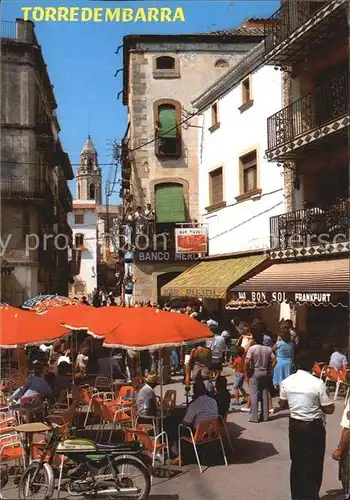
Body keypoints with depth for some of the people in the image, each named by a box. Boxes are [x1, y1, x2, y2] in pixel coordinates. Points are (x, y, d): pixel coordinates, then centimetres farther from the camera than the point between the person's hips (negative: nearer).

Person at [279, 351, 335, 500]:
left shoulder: (286, 382, -4)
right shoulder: (318, 383, -18)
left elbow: (282, 405, 9)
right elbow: (329, 409, -12)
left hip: (295, 425, 5)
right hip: (314, 427, -5)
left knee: (296, 461, 17)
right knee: (314, 464, 8)